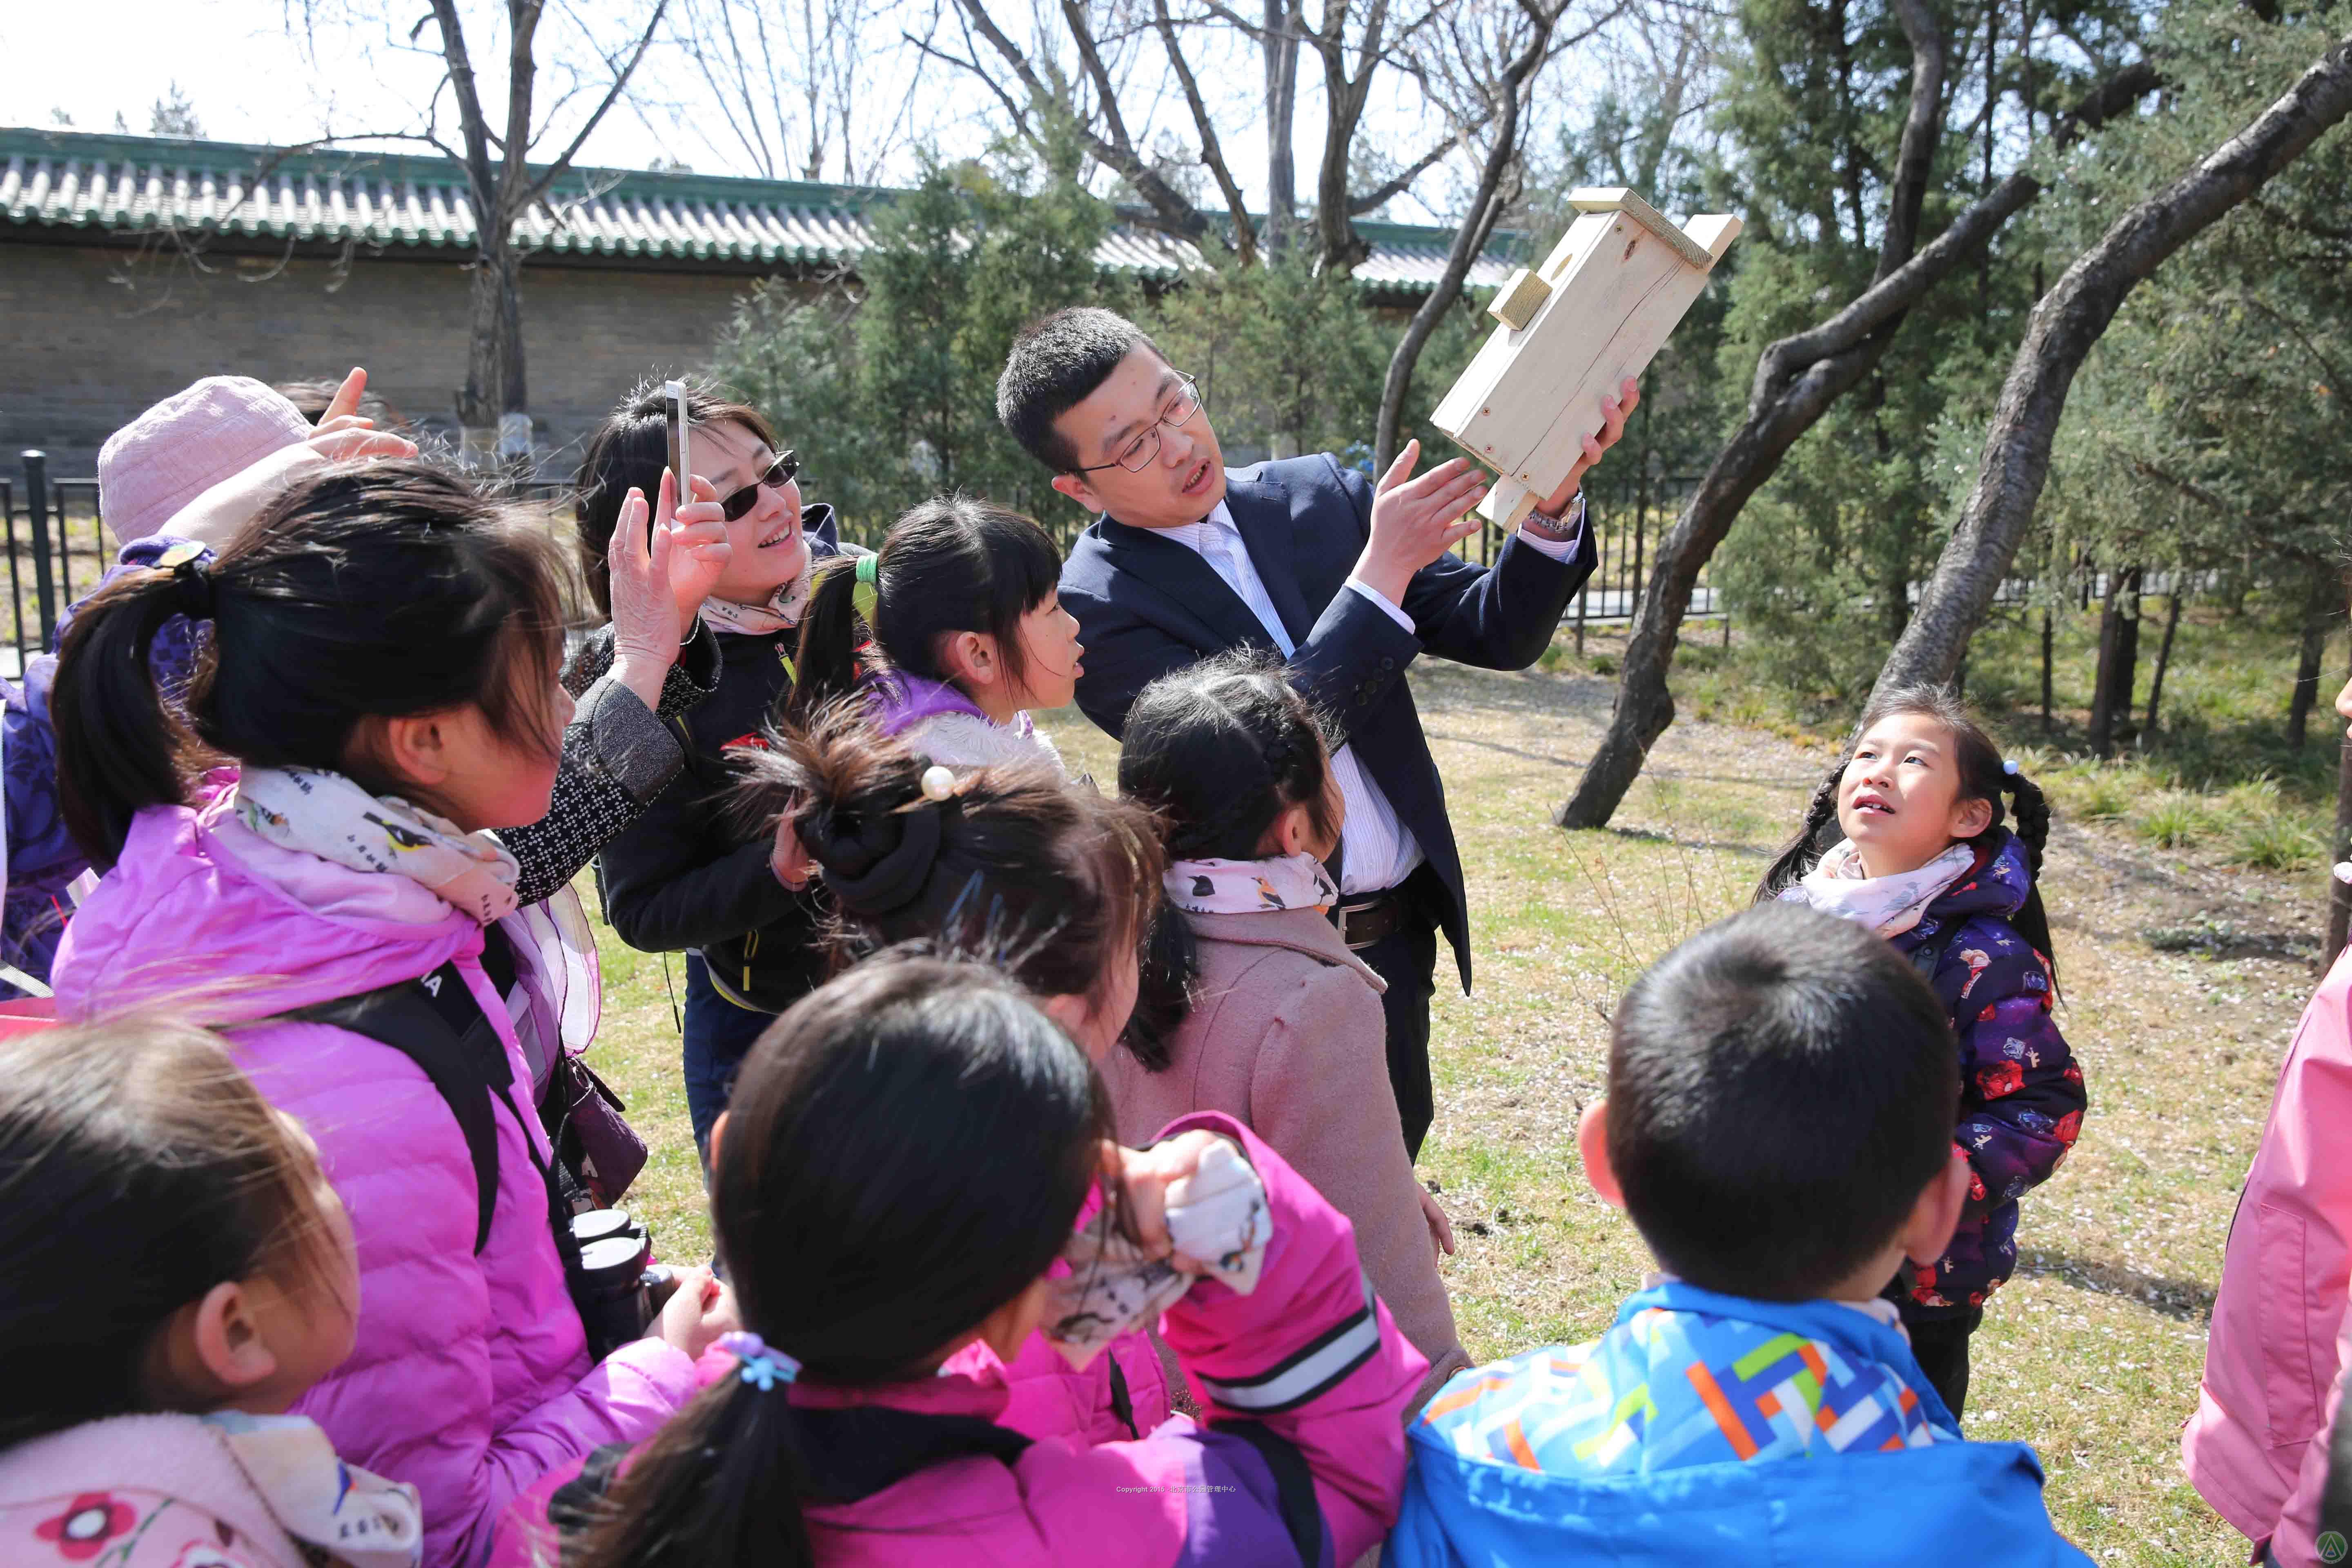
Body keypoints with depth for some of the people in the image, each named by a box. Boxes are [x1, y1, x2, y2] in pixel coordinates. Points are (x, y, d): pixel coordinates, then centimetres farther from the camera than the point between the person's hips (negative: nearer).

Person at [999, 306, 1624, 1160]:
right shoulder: (1095, 605, -14)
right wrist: (1382, 572, -23)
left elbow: (1498, 634, 0)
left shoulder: (1317, 494, 1)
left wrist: (1552, 503, -18)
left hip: (1397, 933, 5)